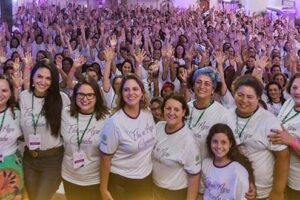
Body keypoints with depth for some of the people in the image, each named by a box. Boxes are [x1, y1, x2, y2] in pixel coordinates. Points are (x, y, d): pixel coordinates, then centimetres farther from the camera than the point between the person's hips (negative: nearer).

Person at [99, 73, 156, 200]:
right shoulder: (115, 122, -21)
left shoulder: (148, 114, -5)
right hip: (121, 182, -5)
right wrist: (104, 189, -9)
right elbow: (105, 159, -14)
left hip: (146, 178, 5)